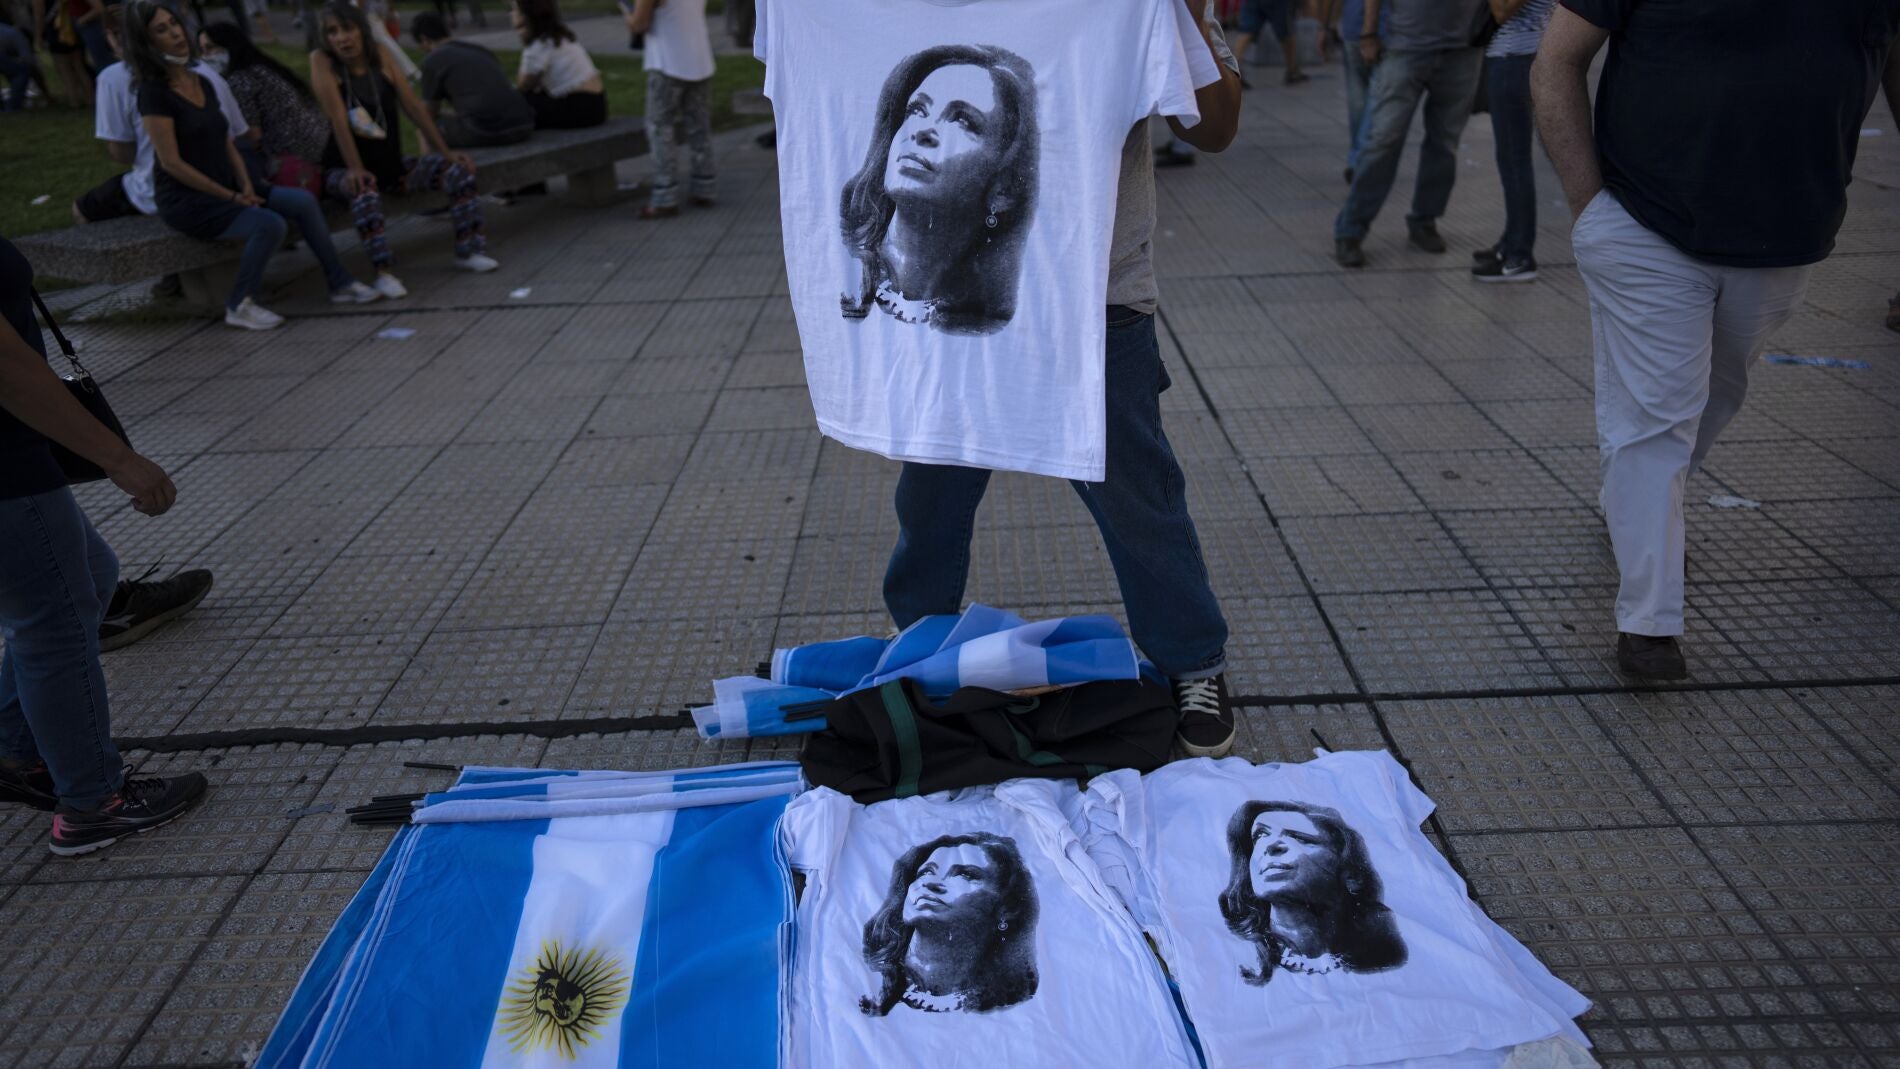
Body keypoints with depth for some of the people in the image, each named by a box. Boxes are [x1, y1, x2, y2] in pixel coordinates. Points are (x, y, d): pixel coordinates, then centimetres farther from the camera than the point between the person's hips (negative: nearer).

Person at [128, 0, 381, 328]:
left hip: (225, 192, 8)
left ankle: (340, 284, -2)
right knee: (271, 224, -28)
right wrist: (231, 197, -17)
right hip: (187, 203, -8)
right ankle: (240, 306, -14)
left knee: (303, 201, -7)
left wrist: (245, 185, -2)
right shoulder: (154, 93, -12)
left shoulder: (202, 82, 12)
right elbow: (171, 163, -17)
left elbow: (227, 143, 15)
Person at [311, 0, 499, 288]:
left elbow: (413, 107, 3)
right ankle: (383, 272, -38)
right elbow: (338, 118, -20)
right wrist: (355, 168, -28)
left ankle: (467, 251, -3)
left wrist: (445, 151, -1)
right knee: (363, 187, -39)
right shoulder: (322, 62, -11)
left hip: (391, 164, 5)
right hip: (345, 168, -5)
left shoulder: (381, 56, 2)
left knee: (458, 168, -9)